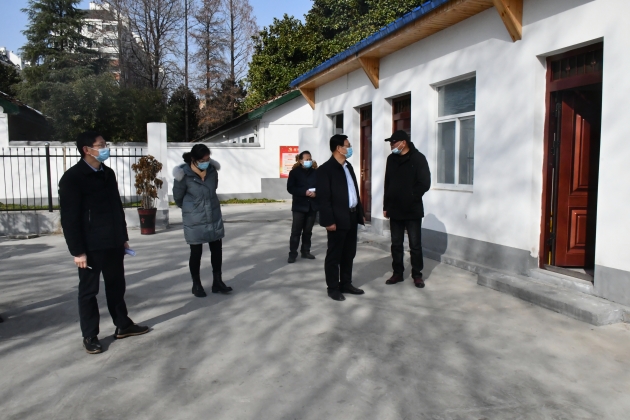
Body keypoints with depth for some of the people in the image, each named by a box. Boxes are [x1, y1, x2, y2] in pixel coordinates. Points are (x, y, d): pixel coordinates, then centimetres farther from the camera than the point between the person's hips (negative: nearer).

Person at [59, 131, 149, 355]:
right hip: (90, 246, -6)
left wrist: (124, 236, 14)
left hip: (113, 243, 7)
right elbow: (69, 218, -14)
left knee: (116, 286, 16)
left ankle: (123, 325, 30)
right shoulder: (72, 178, -12)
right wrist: (77, 250, -16)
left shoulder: (108, 173, 10)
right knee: (88, 291, 7)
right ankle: (90, 336, 19)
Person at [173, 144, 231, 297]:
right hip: (194, 220, -4)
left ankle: (217, 282, 24)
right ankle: (196, 285, 24)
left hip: (214, 217, 4)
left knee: (217, 249, 9)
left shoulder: (212, 170, -6)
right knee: (196, 252, 7)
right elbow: (177, 197, -3)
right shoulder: (184, 175, -18)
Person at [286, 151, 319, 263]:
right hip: (299, 206, -3)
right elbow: (290, 188, -9)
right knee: (296, 231, -3)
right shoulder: (294, 172, -1)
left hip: (312, 206, 3)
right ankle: (292, 254, 2)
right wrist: (304, 192, -20)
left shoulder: (315, 172, 6)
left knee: (308, 231, 12)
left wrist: (316, 193, -16)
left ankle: (305, 251, 23)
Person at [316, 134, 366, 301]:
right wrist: (329, 221, -19)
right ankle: (333, 288, 14)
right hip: (338, 219, -8)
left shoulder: (348, 166, 14)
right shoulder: (325, 169, -11)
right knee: (334, 255, 4)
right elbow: (323, 198, -16)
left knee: (349, 254, 15)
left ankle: (346, 284, 27)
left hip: (352, 217, 8)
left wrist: (360, 213, 16)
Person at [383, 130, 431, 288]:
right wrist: (386, 206, 9)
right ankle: (398, 273, 22)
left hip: (413, 210, -5)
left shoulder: (418, 158, -8)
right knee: (396, 244, 10)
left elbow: (424, 184, -12)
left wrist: (411, 198, -10)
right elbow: (387, 183, 12)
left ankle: (417, 275, 15)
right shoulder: (391, 159, 9)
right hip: (395, 210, 5)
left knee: (415, 245, 4)